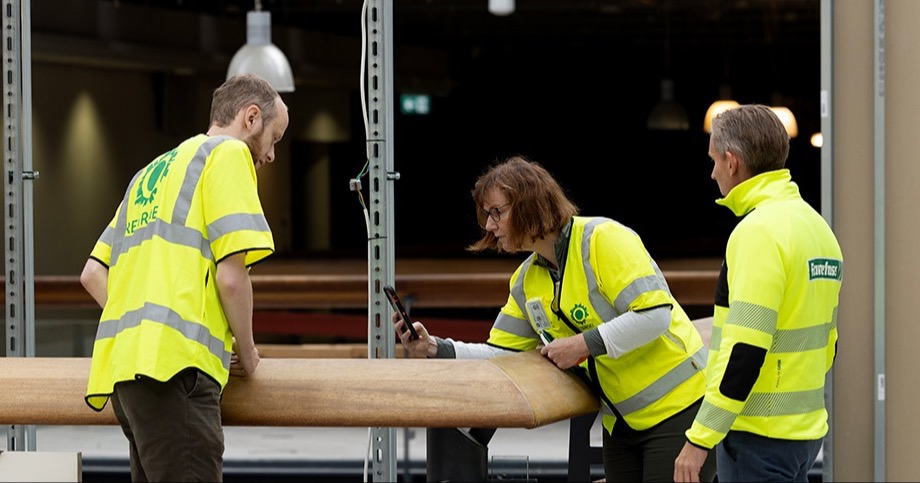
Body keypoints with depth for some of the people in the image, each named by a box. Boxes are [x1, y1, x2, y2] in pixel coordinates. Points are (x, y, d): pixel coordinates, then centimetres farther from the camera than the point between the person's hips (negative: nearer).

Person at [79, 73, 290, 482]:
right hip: (173, 366, -9)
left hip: (123, 359, 9)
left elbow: (92, 275, 26)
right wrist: (246, 352, 7)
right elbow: (231, 274, -7)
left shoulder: (152, 172, 30)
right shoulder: (228, 153, 4)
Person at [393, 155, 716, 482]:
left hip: (678, 407, -8)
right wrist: (435, 348, -7)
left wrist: (585, 344, -22)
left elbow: (655, 314, -24)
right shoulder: (526, 281, 7)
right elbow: (502, 353, 7)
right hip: (621, 423, 8)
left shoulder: (603, 238, -17)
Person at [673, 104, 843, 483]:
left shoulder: (759, 230, -16)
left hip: (760, 437, -9)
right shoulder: (816, 225, 13)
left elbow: (745, 349, -22)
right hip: (806, 429, 9)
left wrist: (700, 438, -20)